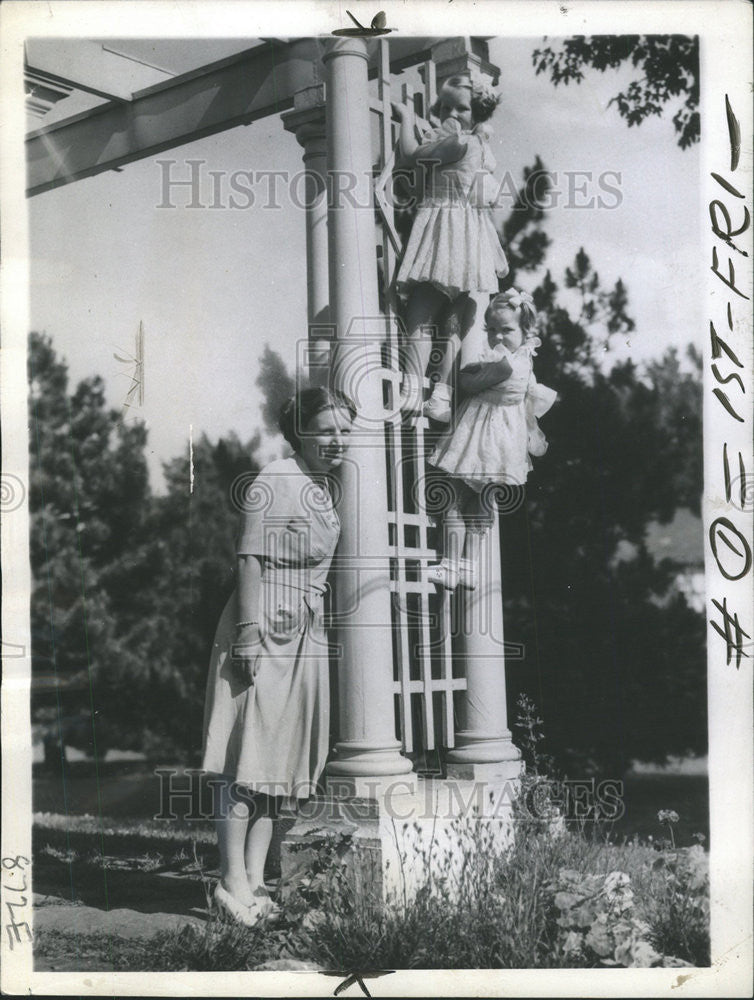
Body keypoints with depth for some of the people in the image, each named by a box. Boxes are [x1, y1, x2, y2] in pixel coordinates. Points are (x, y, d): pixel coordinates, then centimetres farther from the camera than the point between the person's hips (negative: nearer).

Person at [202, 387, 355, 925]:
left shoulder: (327, 486, 14)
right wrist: (249, 635, -21)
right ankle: (234, 881, -1)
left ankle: (255, 878, 16)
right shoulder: (275, 481, -12)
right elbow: (251, 560, -17)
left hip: (305, 635, 9)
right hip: (266, 629, -9)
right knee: (247, 756, -6)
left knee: (280, 759, 10)